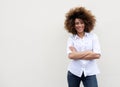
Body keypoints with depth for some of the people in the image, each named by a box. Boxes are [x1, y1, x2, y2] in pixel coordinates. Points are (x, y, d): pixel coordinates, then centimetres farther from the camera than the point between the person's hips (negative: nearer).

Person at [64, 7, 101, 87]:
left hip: (90, 73, -1)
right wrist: (88, 52, -13)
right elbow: (71, 55, -14)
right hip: (74, 72, 1)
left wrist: (77, 55, -10)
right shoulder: (71, 38, 1)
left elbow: (97, 55, -10)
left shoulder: (93, 36, 1)